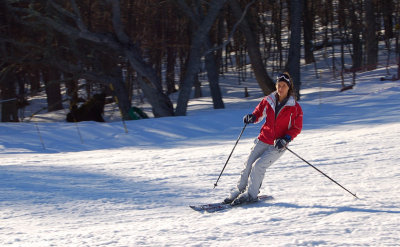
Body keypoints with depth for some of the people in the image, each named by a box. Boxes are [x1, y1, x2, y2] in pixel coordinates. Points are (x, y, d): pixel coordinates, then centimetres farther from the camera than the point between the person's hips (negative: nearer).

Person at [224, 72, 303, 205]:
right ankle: (239, 190, 16)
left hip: (278, 145, -4)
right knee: (248, 165, 0)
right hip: (263, 140, 4)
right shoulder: (268, 101, 3)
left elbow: (297, 128, -3)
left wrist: (286, 139, -18)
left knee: (258, 165, -18)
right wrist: (252, 117, -6)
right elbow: (259, 112, 17)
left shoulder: (294, 107, -8)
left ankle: (251, 194, -7)